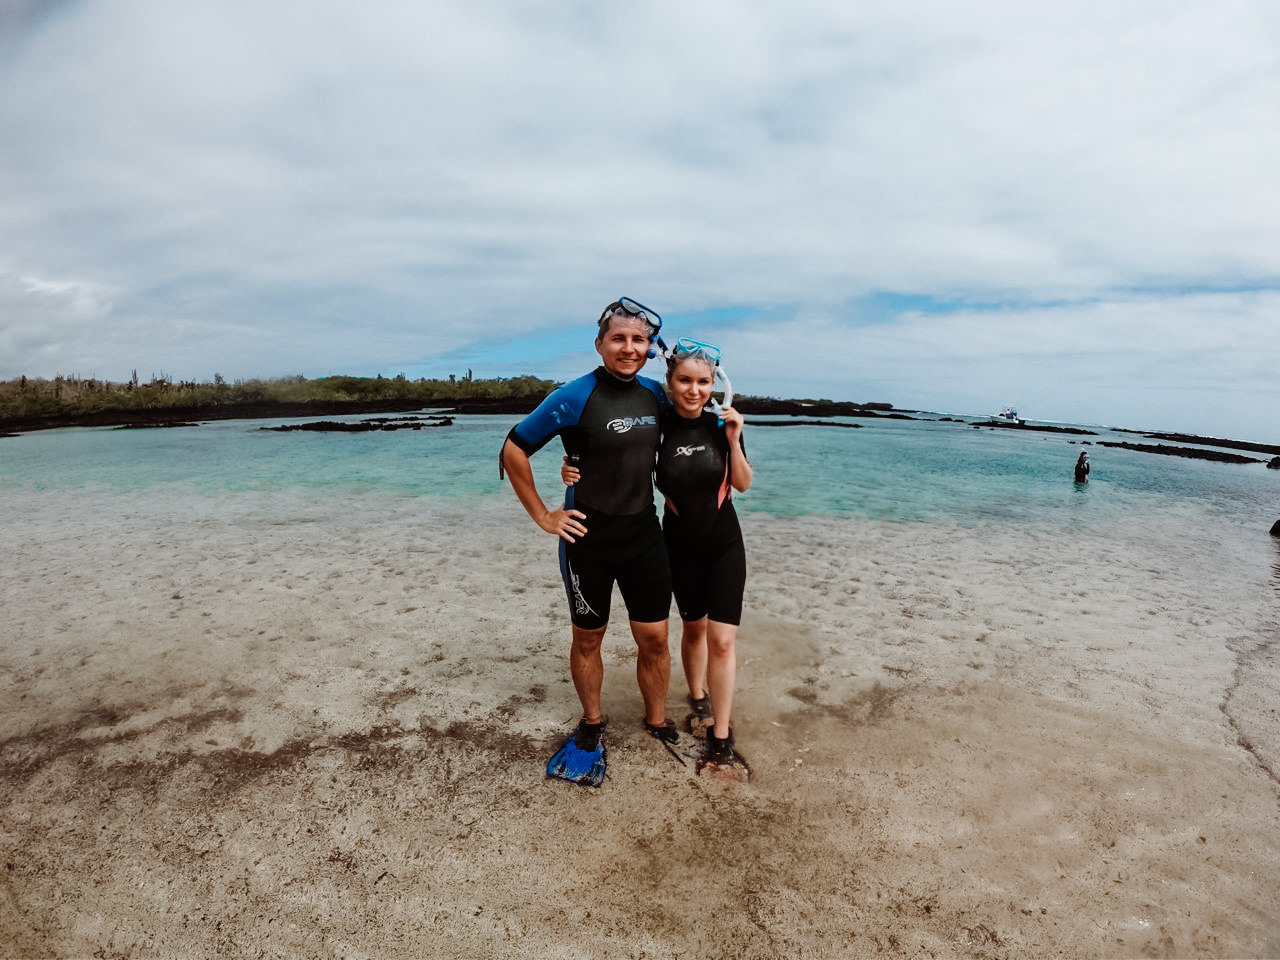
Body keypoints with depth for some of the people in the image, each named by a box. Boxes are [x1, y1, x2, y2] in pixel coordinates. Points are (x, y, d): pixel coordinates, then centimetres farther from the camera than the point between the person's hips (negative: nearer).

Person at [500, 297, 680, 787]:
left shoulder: (654, 395, 3)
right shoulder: (574, 397, -14)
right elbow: (513, 451, -8)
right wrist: (543, 516, -8)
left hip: (645, 534, 4)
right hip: (588, 539, -4)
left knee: (654, 639, 8)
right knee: (588, 638, 13)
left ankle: (657, 723, 30)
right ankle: (591, 726, 35)